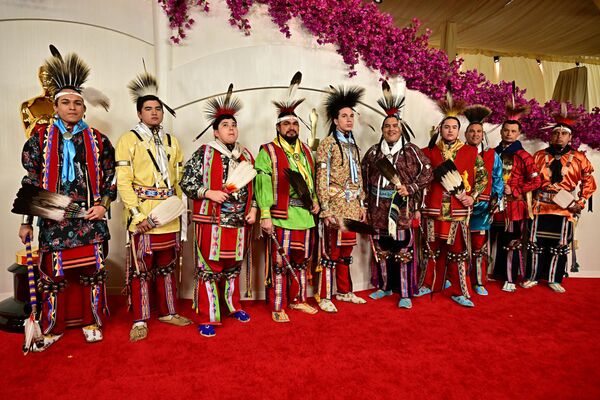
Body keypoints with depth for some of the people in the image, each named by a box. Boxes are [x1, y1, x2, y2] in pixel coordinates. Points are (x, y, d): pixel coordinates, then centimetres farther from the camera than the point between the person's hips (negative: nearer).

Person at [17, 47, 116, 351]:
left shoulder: (98, 140, 6)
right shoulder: (40, 137, 5)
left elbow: (110, 179, 9)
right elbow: (31, 181, 4)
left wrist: (103, 204, -5)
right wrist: (26, 221, 1)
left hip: (91, 219, 0)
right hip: (53, 220, 0)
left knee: (92, 272, 8)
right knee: (53, 275, 7)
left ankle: (91, 322, 25)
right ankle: (52, 328, 25)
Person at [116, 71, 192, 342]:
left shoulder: (172, 141, 15)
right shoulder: (128, 140, -1)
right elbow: (123, 182, -8)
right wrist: (137, 215, -16)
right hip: (143, 217, -4)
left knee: (167, 266, 13)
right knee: (141, 268, 2)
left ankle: (168, 312, 26)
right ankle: (140, 320, 15)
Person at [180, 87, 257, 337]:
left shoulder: (246, 156, 12)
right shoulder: (203, 154, -1)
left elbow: (253, 187, 17)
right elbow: (186, 183, -2)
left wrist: (253, 209, 5)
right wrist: (209, 193, -16)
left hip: (239, 223, 4)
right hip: (211, 221, -4)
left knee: (233, 267, 16)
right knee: (209, 269, 1)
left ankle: (234, 306, 35)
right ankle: (208, 318, 13)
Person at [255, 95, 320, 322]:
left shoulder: (306, 151, 16)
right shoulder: (268, 152, -5)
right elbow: (262, 185, -11)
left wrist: (315, 200, 9)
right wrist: (265, 215, -17)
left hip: (305, 216, 6)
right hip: (281, 218, -6)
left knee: (301, 260, 15)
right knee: (279, 263, 1)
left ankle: (297, 300, 31)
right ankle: (278, 307, 14)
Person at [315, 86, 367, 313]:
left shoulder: (353, 145, 16)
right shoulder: (327, 144, -6)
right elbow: (321, 179, -12)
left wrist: (362, 205, 14)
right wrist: (326, 210, -18)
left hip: (352, 206, 7)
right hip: (336, 205, -7)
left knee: (346, 250, 15)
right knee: (331, 252, -2)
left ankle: (344, 291, 27)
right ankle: (324, 297, 8)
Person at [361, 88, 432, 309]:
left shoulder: (411, 151, 1)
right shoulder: (373, 152, 9)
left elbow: (427, 172, 0)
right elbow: (365, 178, 13)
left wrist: (410, 188, -12)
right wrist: (367, 205, 9)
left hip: (403, 209, -3)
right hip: (379, 210, 3)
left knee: (404, 251, -1)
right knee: (381, 250, 12)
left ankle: (405, 294, 10)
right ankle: (385, 287, 28)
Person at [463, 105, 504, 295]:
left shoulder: (492, 155, 11)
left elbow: (497, 180, 11)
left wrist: (496, 200, 0)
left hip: (482, 207, 1)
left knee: (479, 247, 1)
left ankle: (479, 282, 12)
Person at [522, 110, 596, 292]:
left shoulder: (579, 159, 1)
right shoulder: (539, 156, 3)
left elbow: (589, 183, 6)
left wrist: (580, 202, -3)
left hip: (565, 208, 0)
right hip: (541, 206, 0)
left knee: (560, 245, 8)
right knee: (536, 243, 5)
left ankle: (554, 279, 21)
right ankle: (532, 277, 18)